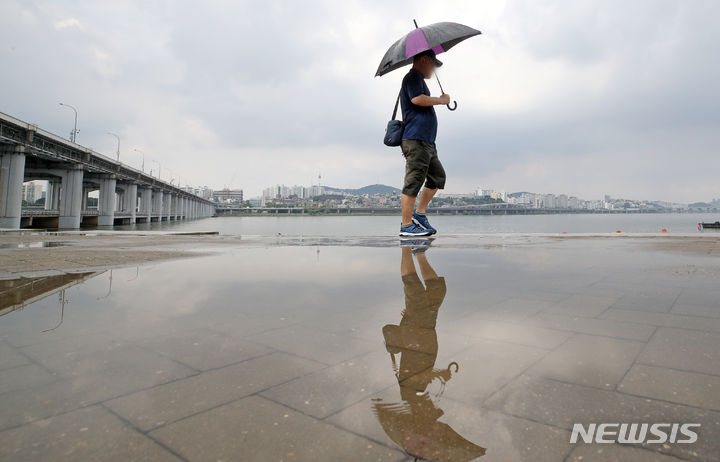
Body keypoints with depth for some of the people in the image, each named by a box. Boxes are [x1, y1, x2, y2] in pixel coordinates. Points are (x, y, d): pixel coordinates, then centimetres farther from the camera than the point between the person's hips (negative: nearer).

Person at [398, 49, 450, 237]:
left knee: (438, 176, 15)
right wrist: (441, 100, -7)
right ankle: (406, 225, -6)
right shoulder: (413, 76, -3)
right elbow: (417, 99, -21)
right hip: (416, 139, -11)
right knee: (413, 182, -10)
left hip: (426, 141, 11)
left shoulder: (418, 79, 28)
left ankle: (419, 213, 17)